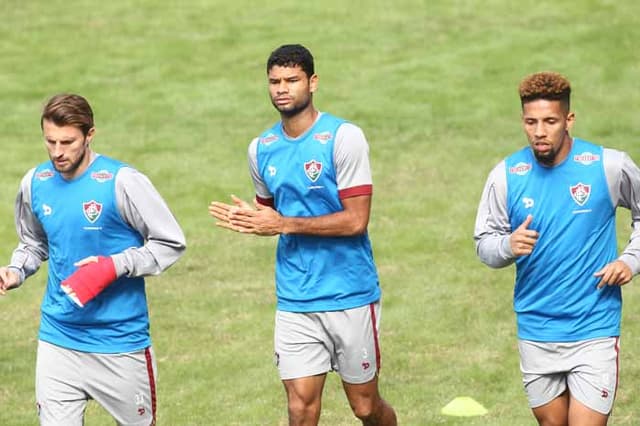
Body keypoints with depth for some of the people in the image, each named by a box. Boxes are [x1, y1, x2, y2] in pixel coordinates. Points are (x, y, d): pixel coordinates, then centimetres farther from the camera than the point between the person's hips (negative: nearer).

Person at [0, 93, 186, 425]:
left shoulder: (122, 182, -13)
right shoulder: (35, 183, 2)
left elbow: (171, 243, -8)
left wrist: (114, 267, -21)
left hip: (120, 341, -3)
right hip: (57, 341, 3)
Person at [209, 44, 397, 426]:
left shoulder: (344, 137, -11)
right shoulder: (261, 149, 7)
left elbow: (356, 220, -15)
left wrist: (283, 224, -16)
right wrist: (246, 219, -2)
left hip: (350, 295, -4)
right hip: (295, 302, 4)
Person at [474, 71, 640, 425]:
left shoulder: (609, 166, -7)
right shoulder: (506, 175, -3)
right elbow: (484, 244, 3)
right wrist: (508, 245, -19)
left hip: (594, 329, -3)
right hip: (536, 332, 3)